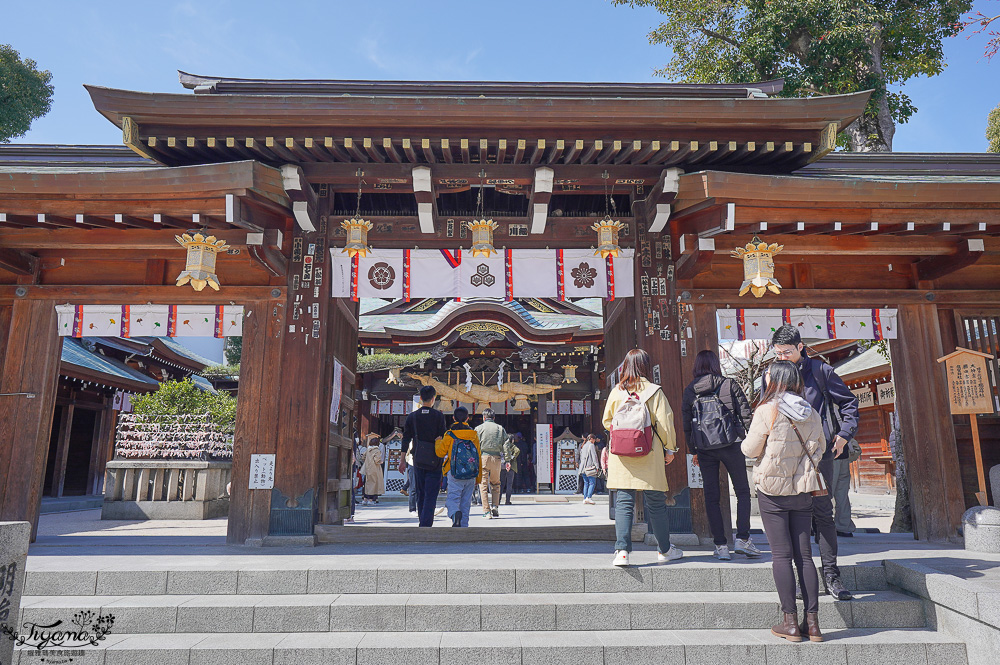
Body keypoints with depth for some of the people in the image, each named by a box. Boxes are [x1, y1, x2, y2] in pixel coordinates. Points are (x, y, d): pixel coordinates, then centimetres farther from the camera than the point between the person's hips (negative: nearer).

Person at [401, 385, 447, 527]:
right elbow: (443, 437, -5)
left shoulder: (412, 416, 4)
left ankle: (422, 522, 20)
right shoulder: (438, 415, -4)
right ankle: (426, 524, -11)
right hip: (434, 461, -3)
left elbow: (406, 439, 4)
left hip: (418, 461, 3)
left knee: (420, 494, 14)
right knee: (431, 494, -2)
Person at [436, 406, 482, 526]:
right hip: (471, 476, 3)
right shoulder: (474, 435, 7)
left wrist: (438, 441, 23)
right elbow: (479, 457, 10)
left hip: (455, 475, -3)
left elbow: (440, 452, 2)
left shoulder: (450, 435, -3)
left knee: (453, 499, 0)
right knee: (465, 502, 12)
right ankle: (464, 525, 12)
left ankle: (455, 513, -29)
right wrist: (478, 478, 17)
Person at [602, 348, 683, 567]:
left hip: (621, 456, 1)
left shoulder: (616, 392, 2)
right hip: (649, 457, -1)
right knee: (655, 503, 11)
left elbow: (607, 422, 10)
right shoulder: (654, 391, -4)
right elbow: (665, 422, -4)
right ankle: (665, 550, 25)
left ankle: (622, 550, -5)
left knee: (623, 503, 4)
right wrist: (670, 449, 7)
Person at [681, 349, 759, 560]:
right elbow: (746, 414, -2)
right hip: (731, 444, -2)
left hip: (704, 449, 2)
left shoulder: (689, 391, 4)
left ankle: (720, 545, 8)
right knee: (743, 491, 11)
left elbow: (686, 424, 6)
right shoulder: (729, 385, -2)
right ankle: (742, 538, 3)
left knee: (711, 496, 8)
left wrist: (693, 451, 14)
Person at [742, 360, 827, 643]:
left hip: (772, 491, -5)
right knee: (804, 554, 10)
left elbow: (750, 449, -8)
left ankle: (791, 622, 7)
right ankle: (812, 622, 13)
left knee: (781, 554, 2)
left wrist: (748, 440, 13)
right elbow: (820, 446, 17)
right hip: (803, 490, 5)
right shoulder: (811, 413, 3)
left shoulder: (767, 411, -13)